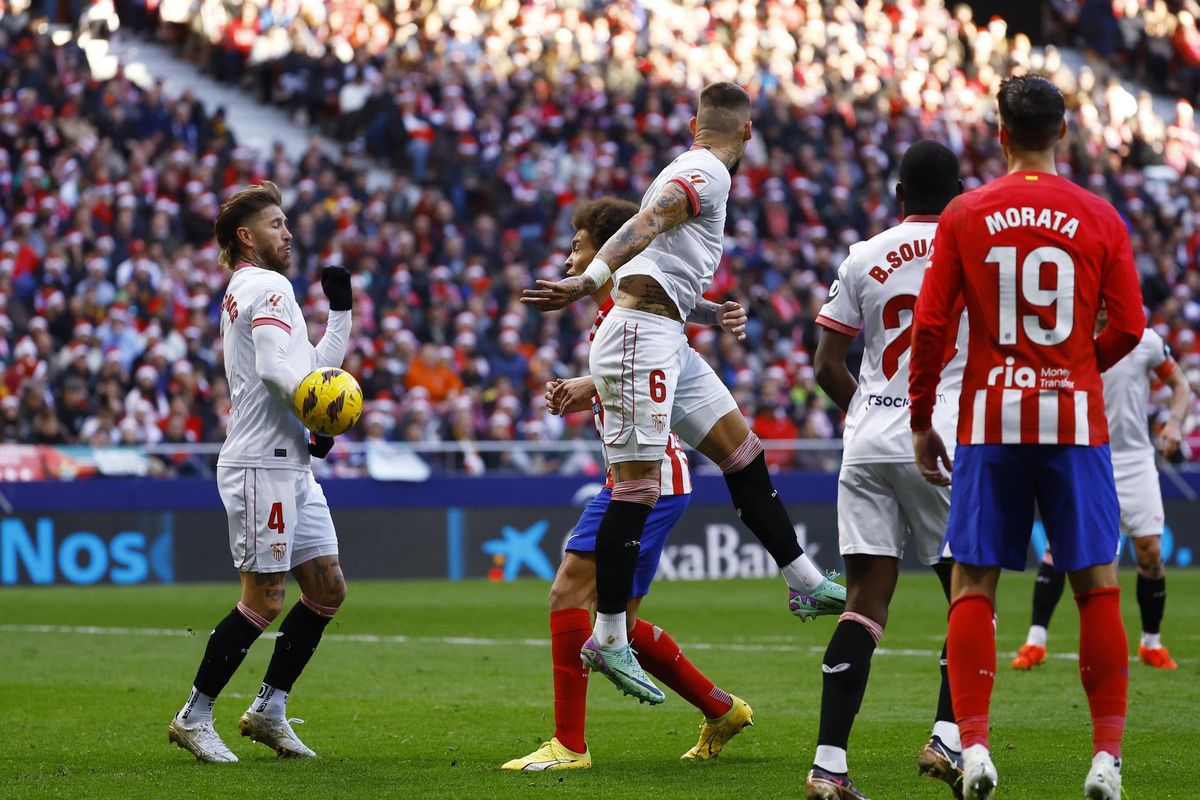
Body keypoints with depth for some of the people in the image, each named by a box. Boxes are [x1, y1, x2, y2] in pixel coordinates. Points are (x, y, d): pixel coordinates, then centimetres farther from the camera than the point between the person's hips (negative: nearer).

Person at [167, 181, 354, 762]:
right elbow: (277, 368, -23)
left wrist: (340, 311, 16)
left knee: (327, 589, 8)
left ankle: (269, 709, 13)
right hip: (261, 462, -10)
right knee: (264, 599, -8)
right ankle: (193, 718, 0)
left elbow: (312, 370, 22)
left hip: (290, 465, 10)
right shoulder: (267, 285, -8)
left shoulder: (249, 291, 23)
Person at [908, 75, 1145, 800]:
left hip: (989, 420, 0)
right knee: (1098, 585, 5)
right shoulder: (1099, 218, 0)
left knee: (973, 585, 5)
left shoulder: (964, 216, 0)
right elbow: (1127, 329, 0)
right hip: (1075, 420, 0)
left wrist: (922, 421, 9)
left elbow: (931, 327, -2)